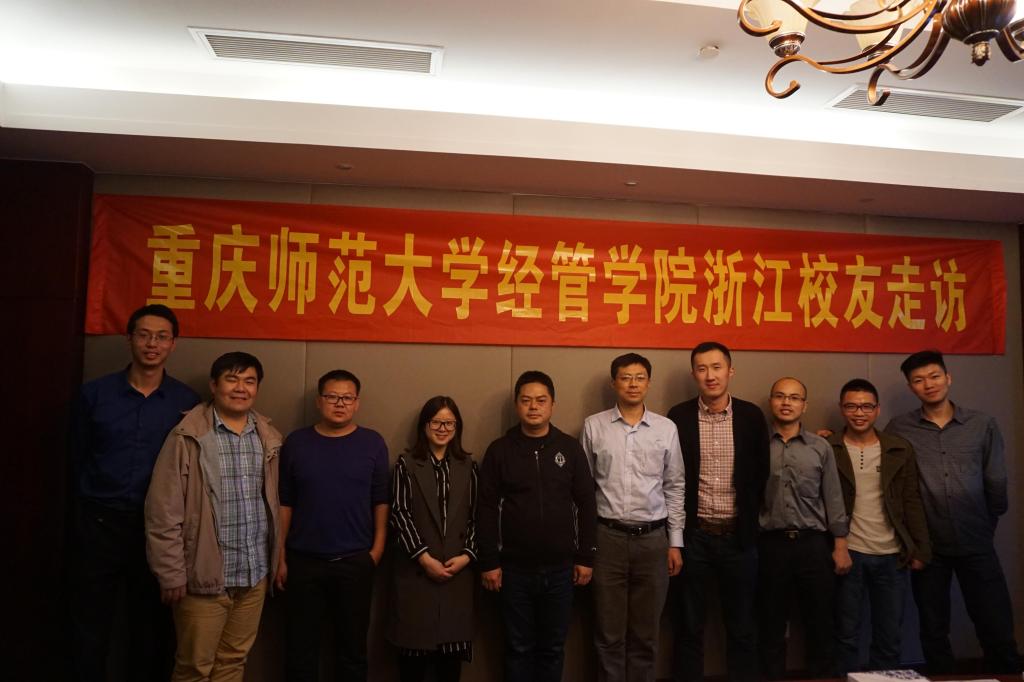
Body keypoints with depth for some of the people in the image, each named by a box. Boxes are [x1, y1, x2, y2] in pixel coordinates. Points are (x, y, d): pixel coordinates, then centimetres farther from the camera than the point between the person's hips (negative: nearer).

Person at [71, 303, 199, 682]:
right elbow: (78, 456, 7)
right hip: (98, 521, 0)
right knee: (90, 625, 10)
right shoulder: (94, 393, 0)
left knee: (153, 624, 12)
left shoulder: (187, 401, -2)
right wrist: (94, 498, 9)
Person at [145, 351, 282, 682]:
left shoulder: (267, 438, 5)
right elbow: (163, 513, -11)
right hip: (204, 575, -4)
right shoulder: (188, 437, -10)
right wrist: (172, 574, -10)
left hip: (254, 574, 4)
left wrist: (275, 561, 9)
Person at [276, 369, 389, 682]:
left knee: (353, 646, 12)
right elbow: (285, 504, 2)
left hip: (356, 562, 0)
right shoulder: (296, 442, 0)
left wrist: (377, 550, -6)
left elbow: (381, 502, -1)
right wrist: (281, 557, 0)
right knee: (300, 647, 12)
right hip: (303, 561, 1)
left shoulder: (373, 443, -2)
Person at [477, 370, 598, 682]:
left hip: (560, 567, 1)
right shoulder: (499, 450, -3)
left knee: (553, 647, 14)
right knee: (519, 648, 12)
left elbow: (586, 505, 3)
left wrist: (586, 557, 1)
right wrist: (489, 562, -5)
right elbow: (487, 509, -3)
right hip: (515, 568, -1)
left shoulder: (570, 448, 0)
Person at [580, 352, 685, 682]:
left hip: (653, 538, 1)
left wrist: (675, 542, 5)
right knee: (609, 632, 9)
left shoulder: (667, 428, 3)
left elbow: (675, 488, 7)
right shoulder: (593, 426, 0)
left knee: (646, 632, 12)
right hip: (607, 537, -1)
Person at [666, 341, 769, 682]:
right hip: (693, 536, -1)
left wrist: (750, 522, 2)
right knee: (689, 625, 11)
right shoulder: (678, 417, -4)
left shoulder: (752, 416, -1)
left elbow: (761, 475, 4)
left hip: (739, 536, 1)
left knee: (742, 625, 13)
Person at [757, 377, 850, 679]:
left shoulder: (821, 447, 6)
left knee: (820, 624, 9)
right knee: (771, 626, 9)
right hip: (770, 544, -1)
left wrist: (840, 546, 2)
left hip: (814, 543, 1)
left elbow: (833, 499, 6)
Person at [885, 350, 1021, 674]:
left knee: (998, 630, 5)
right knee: (934, 631, 12)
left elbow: (996, 483, 6)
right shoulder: (898, 429, -3)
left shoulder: (983, 424, 2)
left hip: (976, 544, 1)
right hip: (927, 547, 0)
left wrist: (987, 526, 9)